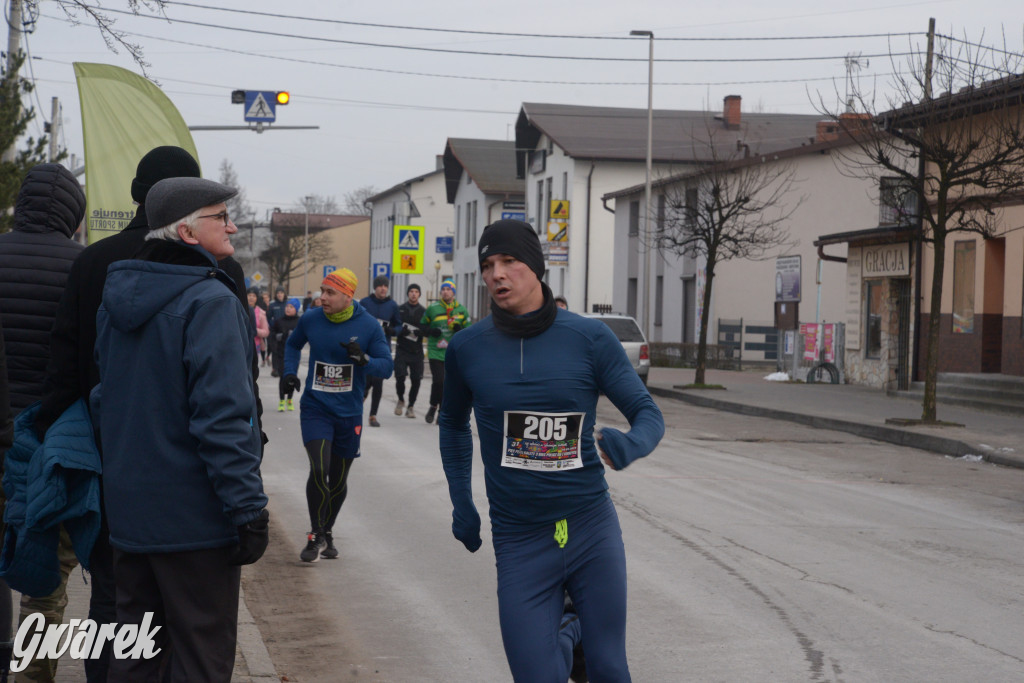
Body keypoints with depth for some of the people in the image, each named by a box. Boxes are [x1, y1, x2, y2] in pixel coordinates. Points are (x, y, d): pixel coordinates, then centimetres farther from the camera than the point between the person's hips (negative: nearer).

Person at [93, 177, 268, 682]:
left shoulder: (116, 296, 11)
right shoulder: (209, 302, -16)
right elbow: (221, 416, -21)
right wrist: (248, 508, -18)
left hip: (128, 509, 8)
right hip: (194, 516, -8)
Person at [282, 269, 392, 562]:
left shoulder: (368, 326, -8)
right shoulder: (310, 320, -3)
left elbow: (387, 367, -6)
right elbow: (293, 344, 18)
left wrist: (364, 359, -26)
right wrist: (289, 372, 3)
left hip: (349, 415, 1)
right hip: (315, 409, -1)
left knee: (338, 480, 11)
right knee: (318, 471, -17)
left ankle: (327, 533, 33)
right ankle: (316, 536, 0)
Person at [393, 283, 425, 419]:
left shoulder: (424, 312, 6)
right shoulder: (400, 309, 5)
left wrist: (419, 332, -16)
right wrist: (401, 331, -17)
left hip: (417, 351, 1)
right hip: (402, 350, -1)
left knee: (416, 380, -1)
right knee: (400, 377, -10)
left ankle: (410, 407, 16)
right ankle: (401, 400, 19)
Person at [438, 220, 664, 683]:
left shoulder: (589, 338, -6)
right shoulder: (466, 348, -1)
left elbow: (648, 414, -3)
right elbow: (454, 422, 17)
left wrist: (628, 446, -25)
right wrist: (461, 502, 12)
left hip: (592, 528, 0)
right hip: (519, 539, 0)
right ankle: (564, 629, 30)